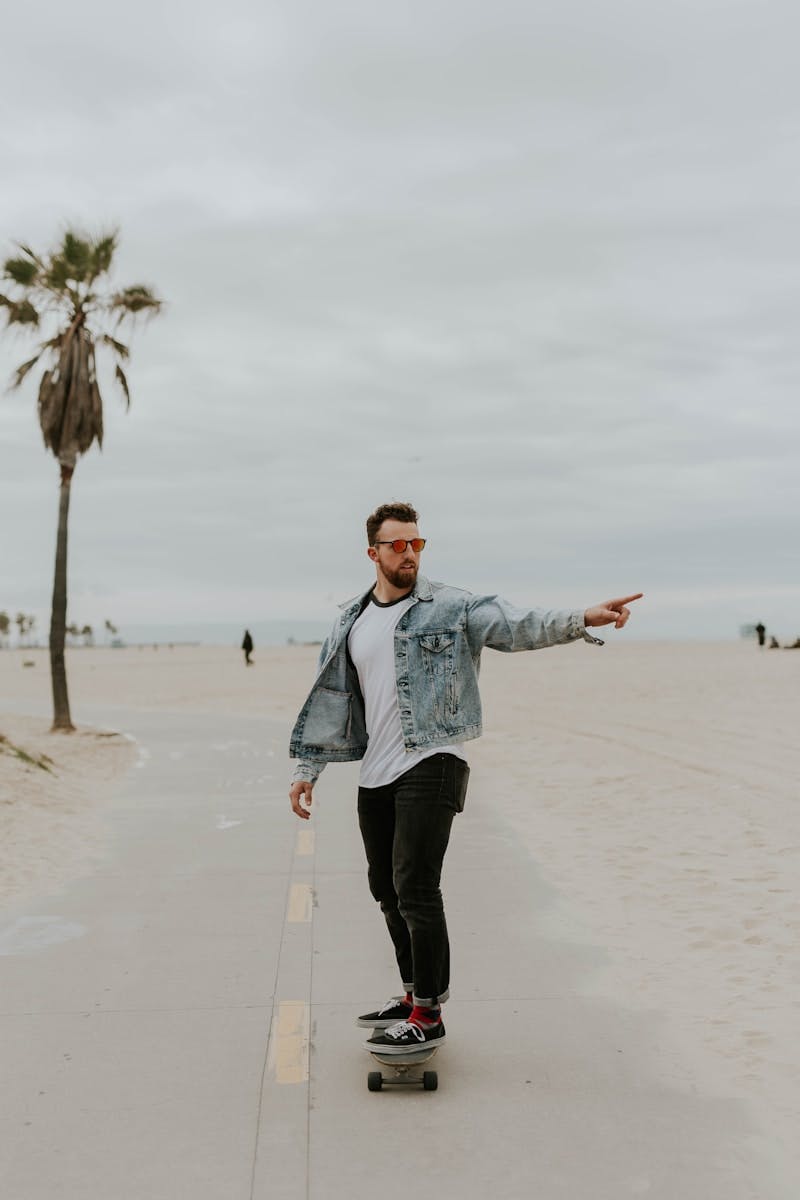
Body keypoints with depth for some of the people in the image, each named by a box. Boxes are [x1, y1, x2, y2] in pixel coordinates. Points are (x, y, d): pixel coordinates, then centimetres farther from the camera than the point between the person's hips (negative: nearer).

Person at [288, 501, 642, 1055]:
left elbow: (516, 624, -18)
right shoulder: (352, 623, 12)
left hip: (431, 765, -6)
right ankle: (415, 995, 30)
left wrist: (581, 619, -34)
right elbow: (331, 699, 16)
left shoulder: (451, 608, -4)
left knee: (415, 889, -10)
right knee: (387, 889, 14)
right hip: (376, 772, 6)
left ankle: (428, 1016, 3)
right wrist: (307, 769, 14)